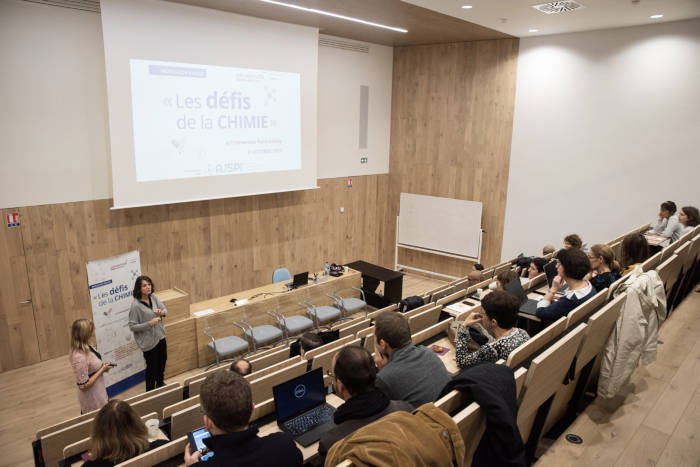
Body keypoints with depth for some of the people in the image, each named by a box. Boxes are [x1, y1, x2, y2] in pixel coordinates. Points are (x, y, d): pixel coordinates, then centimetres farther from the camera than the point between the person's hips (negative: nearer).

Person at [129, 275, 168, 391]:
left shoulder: (153, 297, -5)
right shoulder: (136, 305, -23)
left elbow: (165, 310, 6)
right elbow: (132, 326, -19)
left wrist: (161, 312, -17)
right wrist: (149, 323, -27)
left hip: (160, 336, 7)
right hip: (149, 341, -7)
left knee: (162, 361, 24)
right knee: (152, 367, 8)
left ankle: (160, 383, 49)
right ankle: (150, 391, 31)